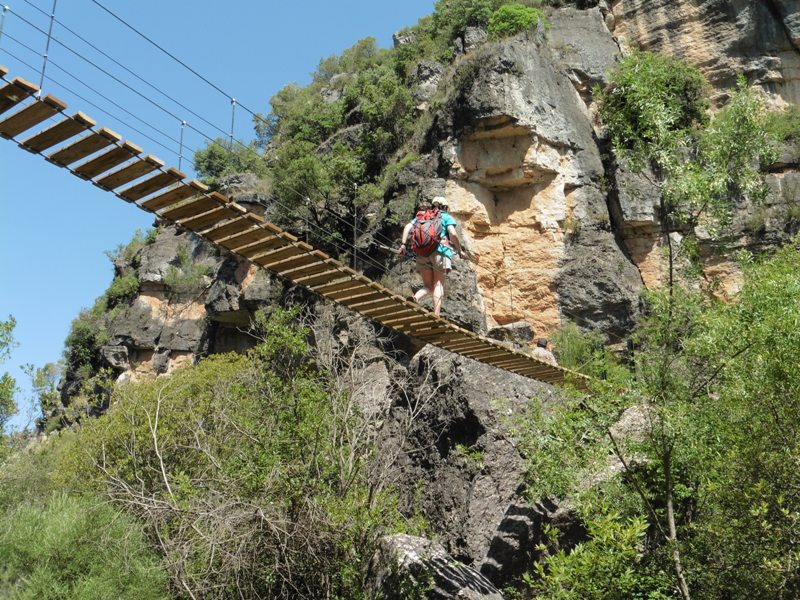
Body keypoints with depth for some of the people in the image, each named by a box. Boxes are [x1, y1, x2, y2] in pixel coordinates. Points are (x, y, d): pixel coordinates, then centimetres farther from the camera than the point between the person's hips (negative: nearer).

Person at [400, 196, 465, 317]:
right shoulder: (446, 217, 13)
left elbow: (407, 227, 10)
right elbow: (453, 234, -3)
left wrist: (403, 244, 4)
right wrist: (459, 250, 7)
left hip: (422, 252, 4)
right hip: (440, 251, -3)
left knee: (428, 286, 7)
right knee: (438, 285, -4)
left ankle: (415, 298, -24)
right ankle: (436, 316, -18)